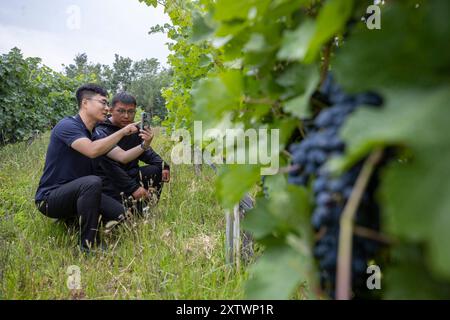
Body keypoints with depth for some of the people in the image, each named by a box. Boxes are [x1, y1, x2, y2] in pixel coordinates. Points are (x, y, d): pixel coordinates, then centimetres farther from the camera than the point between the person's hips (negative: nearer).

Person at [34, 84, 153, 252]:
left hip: (78, 192, 8)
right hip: (50, 198, -8)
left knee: (120, 213, -10)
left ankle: (74, 218, 13)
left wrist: (143, 146, -15)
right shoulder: (67, 125, -18)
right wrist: (122, 132, -25)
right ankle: (87, 246, -25)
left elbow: (122, 156, 2)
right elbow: (92, 150, -34)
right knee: (92, 182, -36)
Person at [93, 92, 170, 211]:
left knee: (158, 171, -13)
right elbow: (110, 167, -24)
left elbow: (145, 151, 16)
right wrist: (133, 188, -31)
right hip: (109, 180, -7)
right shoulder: (101, 133, -17)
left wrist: (163, 165, -5)